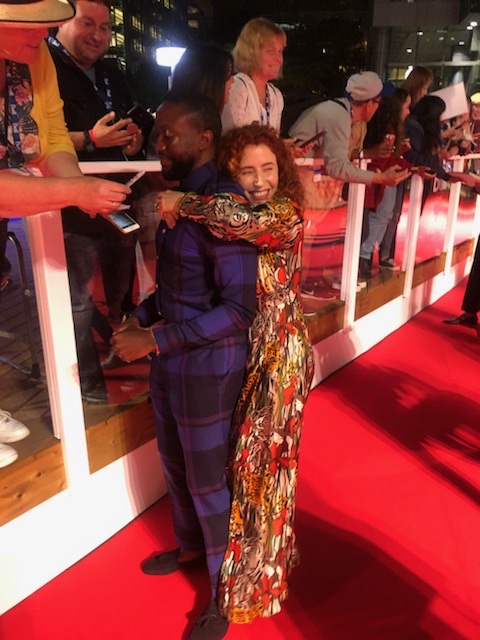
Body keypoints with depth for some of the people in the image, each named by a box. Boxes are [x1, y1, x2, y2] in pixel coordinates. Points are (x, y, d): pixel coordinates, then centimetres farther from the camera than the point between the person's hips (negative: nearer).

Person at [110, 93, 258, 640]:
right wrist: (140, 318, 1)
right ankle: (190, 545, 53)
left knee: (208, 481, 11)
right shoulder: (178, 195, 5)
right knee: (175, 463, 25)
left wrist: (154, 341, -24)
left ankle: (225, 588, 38)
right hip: (168, 356, 8)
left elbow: (238, 310, -25)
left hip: (206, 364, -8)